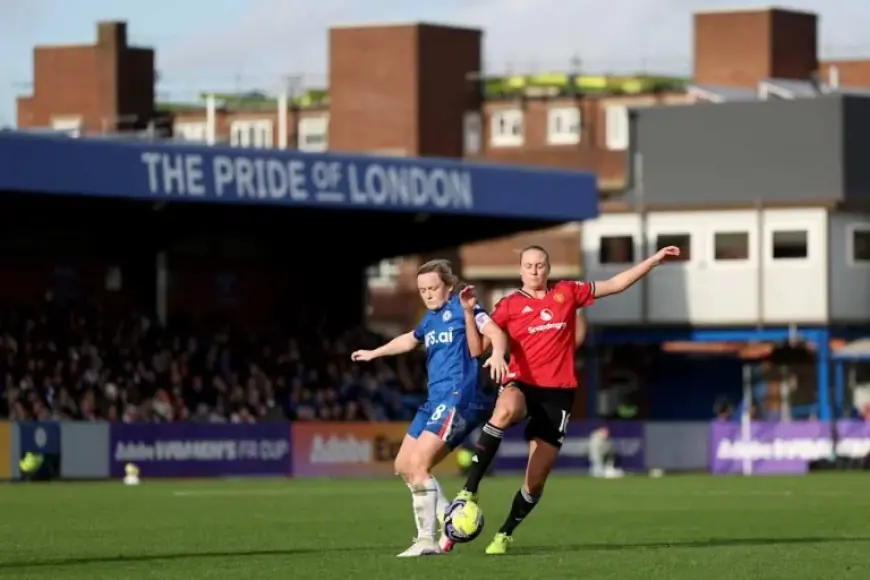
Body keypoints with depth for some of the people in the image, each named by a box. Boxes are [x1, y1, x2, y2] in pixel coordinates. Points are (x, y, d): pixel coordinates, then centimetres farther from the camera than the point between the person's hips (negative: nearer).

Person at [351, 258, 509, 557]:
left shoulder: (461, 307, -7)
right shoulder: (430, 318, 18)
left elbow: (496, 333, -22)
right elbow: (410, 340, 40)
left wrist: (497, 354, -43)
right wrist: (374, 353, 52)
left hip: (458, 397, -10)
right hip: (435, 400, 10)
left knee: (419, 463, -19)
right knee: (404, 465, 11)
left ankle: (427, 540, -16)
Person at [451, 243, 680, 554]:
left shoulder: (567, 294, 9)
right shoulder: (509, 305, 3)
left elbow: (616, 284, 16)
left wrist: (654, 260, 13)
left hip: (558, 392, 2)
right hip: (522, 385, -2)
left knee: (535, 481, 1)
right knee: (504, 411, -41)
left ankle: (505, 534, 23)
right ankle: (469, 491, -36)